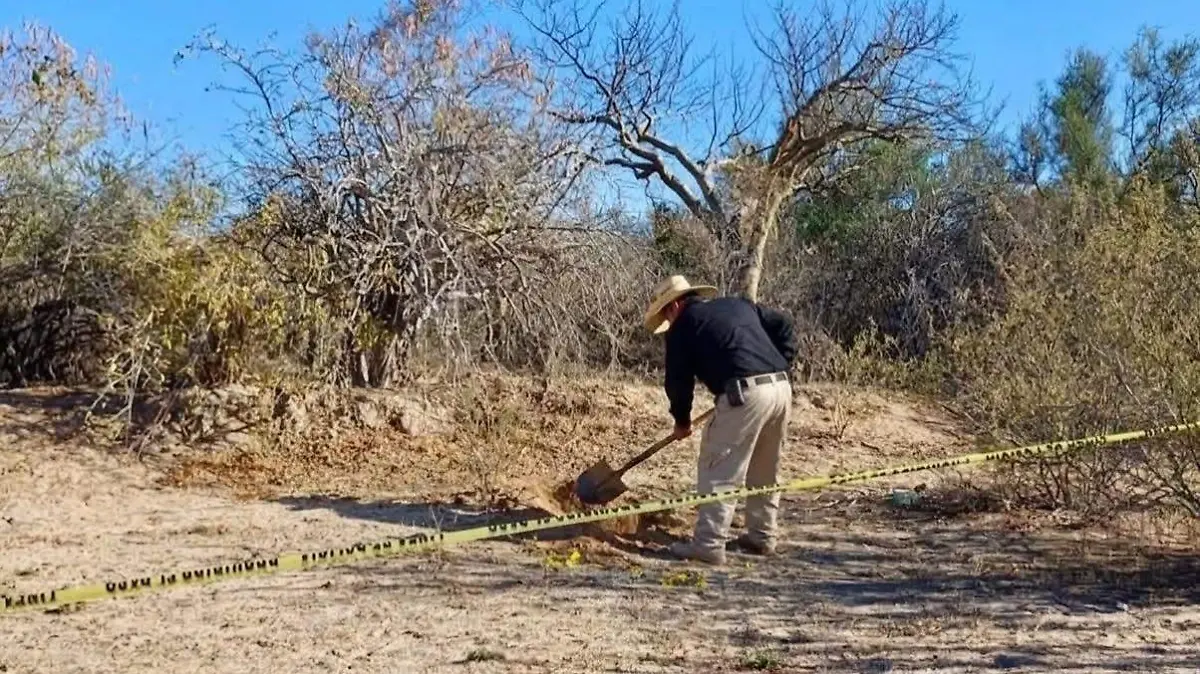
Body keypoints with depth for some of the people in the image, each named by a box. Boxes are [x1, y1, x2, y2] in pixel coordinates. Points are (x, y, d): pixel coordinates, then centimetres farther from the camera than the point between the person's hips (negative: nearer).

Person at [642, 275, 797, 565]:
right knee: (765, 471, 20)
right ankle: (762, 536, 29)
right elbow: (785, 327, 22)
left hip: (744, 394, -7)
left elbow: (678, 379, 11)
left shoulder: (682, 326, 8)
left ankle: (709, 544, -3)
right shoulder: (740, 304, 25)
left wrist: (681, 420, 25)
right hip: (781, 388, 7)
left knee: (718, 471, 0)